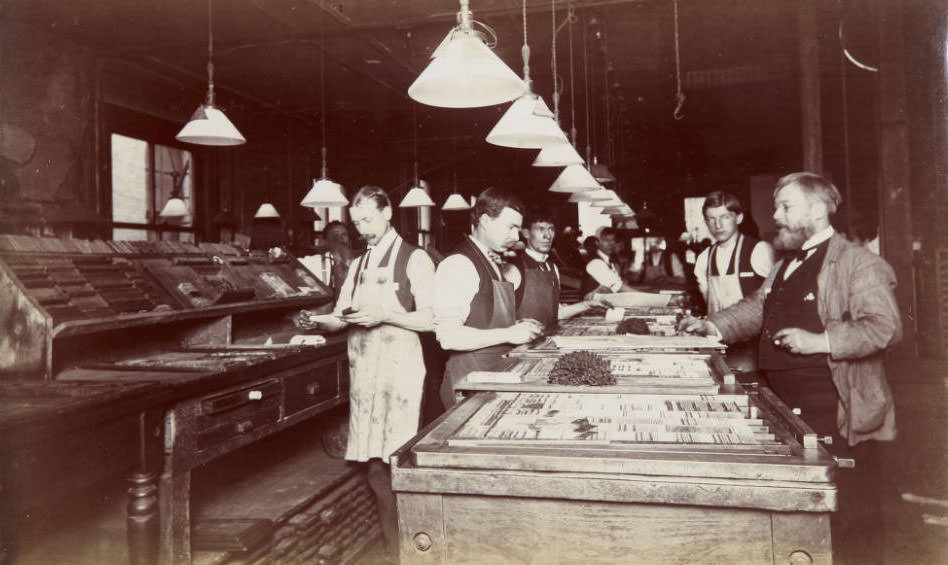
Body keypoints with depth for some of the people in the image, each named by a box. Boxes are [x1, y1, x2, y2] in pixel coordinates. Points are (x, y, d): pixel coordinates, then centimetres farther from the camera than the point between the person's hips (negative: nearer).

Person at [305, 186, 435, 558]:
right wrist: (325, 321, -3)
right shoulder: (358, 265, 18)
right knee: (375, 467, 8)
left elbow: (431, 319, -9)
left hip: (400, 369, -6)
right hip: (364, 370, 6)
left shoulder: (414, 260, -2)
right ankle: (393, 547, 21)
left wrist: (384, 315, -18)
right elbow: (340, 317, 18)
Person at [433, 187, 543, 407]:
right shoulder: (457, 265, -15)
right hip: (470, 379, -8)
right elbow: (448, 336, -22)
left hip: (499, 375, 8)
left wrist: (518, 327, 5)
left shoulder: (497, 267, 14)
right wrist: (509, 334, -19)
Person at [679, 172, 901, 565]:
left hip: (838, 416, -8)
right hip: (787, 411, 8)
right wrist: (715, 326, 6)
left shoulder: (858, 263, -10)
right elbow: (755, 308, 21)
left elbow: (885, 327, -18)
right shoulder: (785, 267, 17)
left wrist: (820, 341, -25)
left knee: (850, 516, 3)